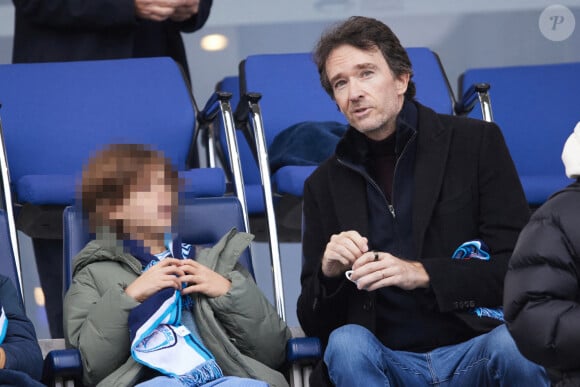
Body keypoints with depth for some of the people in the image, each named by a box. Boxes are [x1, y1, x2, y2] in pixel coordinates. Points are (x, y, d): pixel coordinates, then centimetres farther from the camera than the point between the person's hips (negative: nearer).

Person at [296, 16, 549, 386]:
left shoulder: (477, 142, 6)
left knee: (512, 344, -35)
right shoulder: (325, 184, 13)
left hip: (477, 348, -2)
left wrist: (422, 274, -14)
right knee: (346, 342, -31)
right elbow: (313, 323, 13)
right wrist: (328, 272, -9)